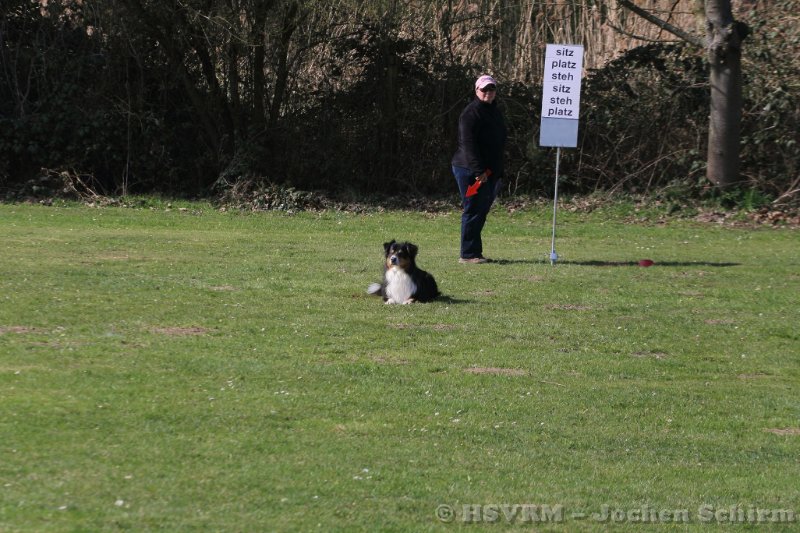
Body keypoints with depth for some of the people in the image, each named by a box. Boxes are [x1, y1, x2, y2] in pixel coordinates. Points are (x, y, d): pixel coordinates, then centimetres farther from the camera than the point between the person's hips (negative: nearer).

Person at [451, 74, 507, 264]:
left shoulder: (495, 112, 18)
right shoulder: (471, 113, -12)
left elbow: (499, 143, 27)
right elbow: (468, 144, -20)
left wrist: (498, 172, 21)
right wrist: (479, 171, -24)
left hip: (489, 172, 9)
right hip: (470, 171, -9)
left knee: (481, 212, 11)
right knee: (473, 211, -7)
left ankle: (474, 252, 17)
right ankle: (468, 254, -3)